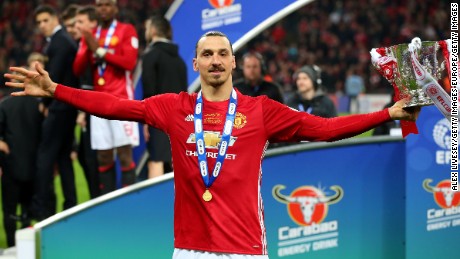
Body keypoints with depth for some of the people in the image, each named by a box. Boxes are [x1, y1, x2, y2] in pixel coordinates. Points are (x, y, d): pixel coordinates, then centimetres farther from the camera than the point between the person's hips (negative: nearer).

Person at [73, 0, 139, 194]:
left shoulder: (127, 31, 2)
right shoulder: (90, 35, 17)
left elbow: (129, 62, -11)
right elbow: (77, 69, 10)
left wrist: (100, 50, -10)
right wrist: (88, 49, -8)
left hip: (121, 100, -5)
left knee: (125, 154, -8)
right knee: (103, 158, 4)